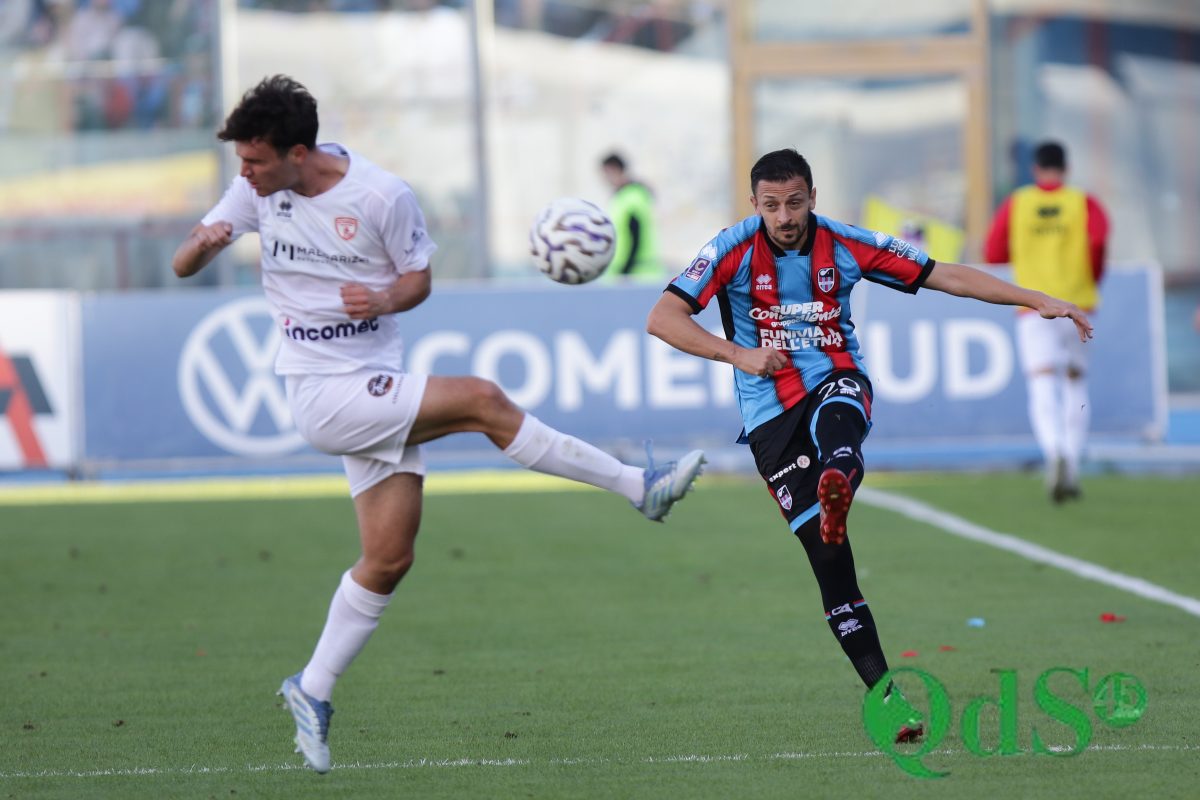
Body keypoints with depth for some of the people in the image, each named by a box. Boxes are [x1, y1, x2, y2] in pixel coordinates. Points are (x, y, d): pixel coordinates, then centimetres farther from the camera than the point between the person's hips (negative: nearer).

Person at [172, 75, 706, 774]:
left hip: (377, 389, 3)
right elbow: (185, 266, 1)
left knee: (390, 558, 0)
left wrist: (385, 300, -19)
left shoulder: (382, 196, -7)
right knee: (482, 400, -20)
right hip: (324, 396, -3)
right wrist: (206, 243, -23)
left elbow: (420, 277, 5)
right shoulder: (256, 192, -3)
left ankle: (313, 691, 17)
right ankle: (640, 486, -10)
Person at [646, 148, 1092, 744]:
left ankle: (837, 482, -73)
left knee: (833, 412, -39)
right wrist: (738, 354, -20)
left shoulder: (845, 247, 0)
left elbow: (946, 276, 3)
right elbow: (662, 319, -10)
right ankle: (886, 697, -10)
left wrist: (1038, 301, -2)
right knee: (828, 558, -11)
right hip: (770, 420, -1)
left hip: (837, 384, 1)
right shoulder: (736, 249, -5)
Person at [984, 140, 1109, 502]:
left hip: (1034, 309, -1)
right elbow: (1099, 237, -15)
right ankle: (1072, 468, 12)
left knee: (1043, 390, -10)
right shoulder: (1084, 203, 5)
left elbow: (993, 255, 4)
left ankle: (1055, 453, -37)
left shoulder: (1014, 205, 7)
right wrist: (1093, 279, 1)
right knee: (1076, 385, 16)